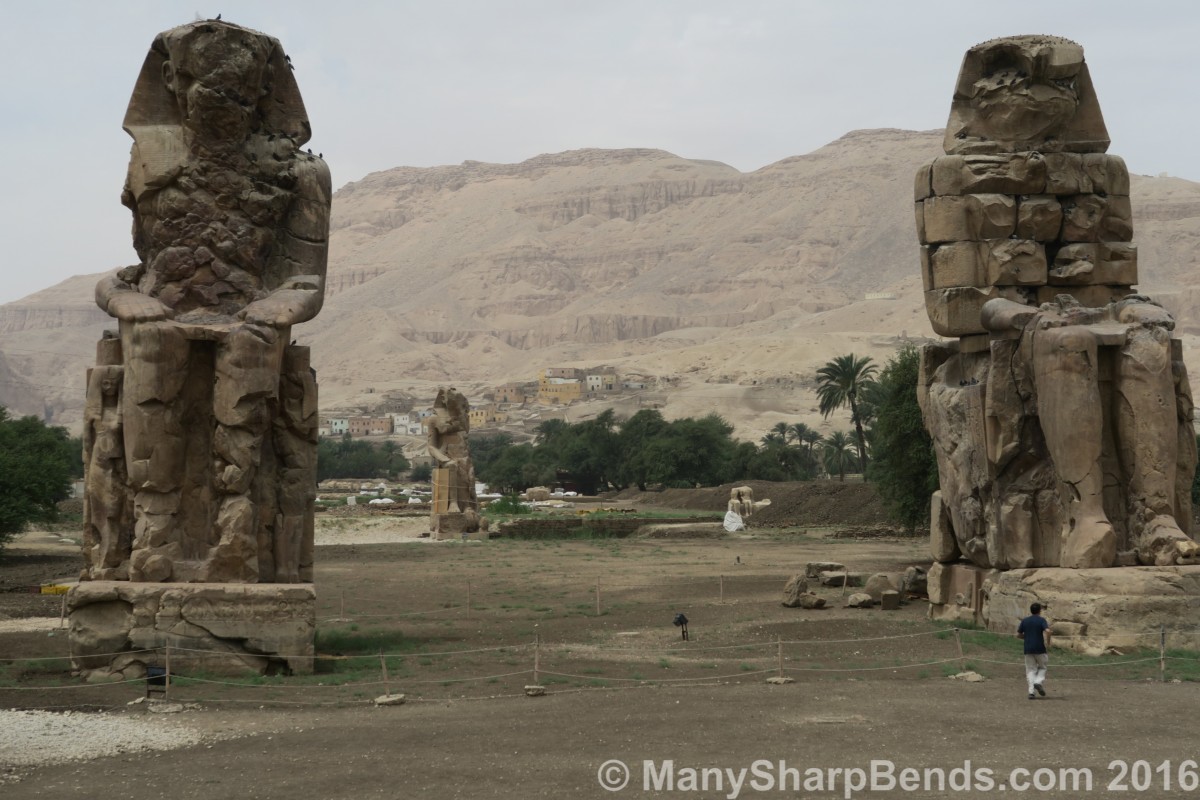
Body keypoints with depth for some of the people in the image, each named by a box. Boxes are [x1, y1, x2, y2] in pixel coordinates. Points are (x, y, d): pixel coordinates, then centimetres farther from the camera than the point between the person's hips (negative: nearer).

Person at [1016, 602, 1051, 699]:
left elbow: (1018, 635, 9)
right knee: (1042, 668, 16)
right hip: (1040, 649, -3)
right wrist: (1048, 643, -5)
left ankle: (1031, 691, -8)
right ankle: (1038, 682, -10)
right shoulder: (1041, 620, -3)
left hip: (1028, 649, 3)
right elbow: (1047, 631, -19)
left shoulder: (1024, 621, 8)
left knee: (1030, 670, 5)